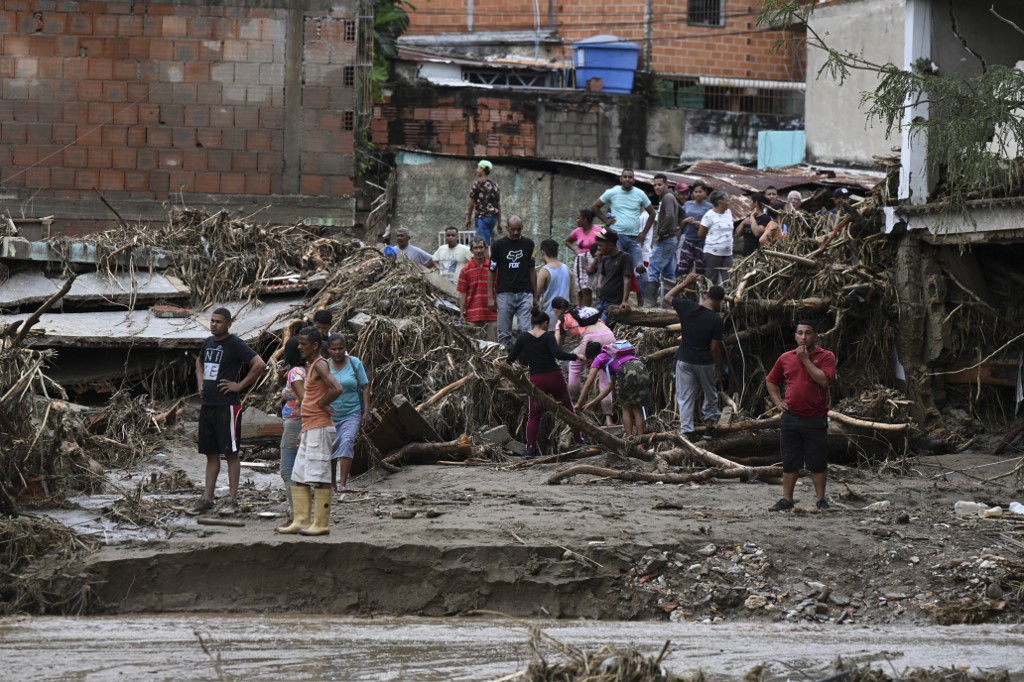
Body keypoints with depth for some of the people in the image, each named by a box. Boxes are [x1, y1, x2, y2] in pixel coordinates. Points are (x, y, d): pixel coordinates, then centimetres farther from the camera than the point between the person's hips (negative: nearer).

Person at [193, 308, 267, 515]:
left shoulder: (235, 344, -10)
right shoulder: (209, 342, 13)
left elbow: (260, 364, -19)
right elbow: (199, 361, 34)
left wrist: (240, 385, -16)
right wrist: (200, 380, 17)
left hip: (227, 406, -8)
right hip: (207, 404, 8)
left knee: (230, 451, -4)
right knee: (211, 453, 10)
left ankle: (232, 499, -2)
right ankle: (207, 498, 12)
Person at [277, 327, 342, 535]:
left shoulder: (320, 365, -12)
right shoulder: (309, 366, 18)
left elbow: (336, 389, -28)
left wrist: (321, 404, -12)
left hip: (319, 429, -10)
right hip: (309, 430, 10)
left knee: (318, 476, -8)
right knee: (298, 478, 9)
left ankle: (321, 524, -7)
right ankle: (300, 520, 10)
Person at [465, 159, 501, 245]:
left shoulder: (477, 183, -4)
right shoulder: (495, 185, 13)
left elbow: (471, 203, -1)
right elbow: (498, 205, 14)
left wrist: (468, 219, 8)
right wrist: (499, 223, 18)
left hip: (482, 217, -7)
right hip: (493, 217, 7)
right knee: (486, 242, 15)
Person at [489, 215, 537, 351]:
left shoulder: (528, 244, 7)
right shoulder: (498, 245, 1)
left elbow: (531, 270, 12)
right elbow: (492, 272, 3)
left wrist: (535, 296, 10)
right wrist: (490, 297, -3)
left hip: (525, 294, 1)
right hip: (505, 294, -1)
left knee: (525, 330, -9)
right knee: (504, 333, 1)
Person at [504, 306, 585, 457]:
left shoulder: (523, 337, -2)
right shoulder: (548, 336, -8)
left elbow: (510, 358, -2)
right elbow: (558, 354, -22)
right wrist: (575, 357, -11)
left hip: (536, 380, 1)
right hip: (554, 377, -1)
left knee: (534, 416, 9)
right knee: (568, 409, 16)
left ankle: (530, 447, -3)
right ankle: (578, 438, 22)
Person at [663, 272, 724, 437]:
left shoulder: (687, 307, -9)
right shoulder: (716, 320, -16)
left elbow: (668, 297, 8)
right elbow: (715, 347, -12)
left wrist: (685, 282, 13)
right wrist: (719, 368, -1)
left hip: (684, 360, 2)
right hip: (705, 362, -2)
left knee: (684, 397, 5)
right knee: (710, 392, 24)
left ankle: (685, 430, 1)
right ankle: (710, 417, 39)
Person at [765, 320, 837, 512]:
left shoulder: (825, 357, -2)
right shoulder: (786, 358, 9)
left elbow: (824, 380, -19)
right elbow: (771, 381, 22)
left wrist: (806, 360, -15)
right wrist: (778, 401, 8)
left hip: (815, 419, -3)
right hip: (791, 416, 3)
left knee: (817, 462, 2)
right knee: (790, 461, 6)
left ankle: (821, 500, 10)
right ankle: (787, 500, 12)